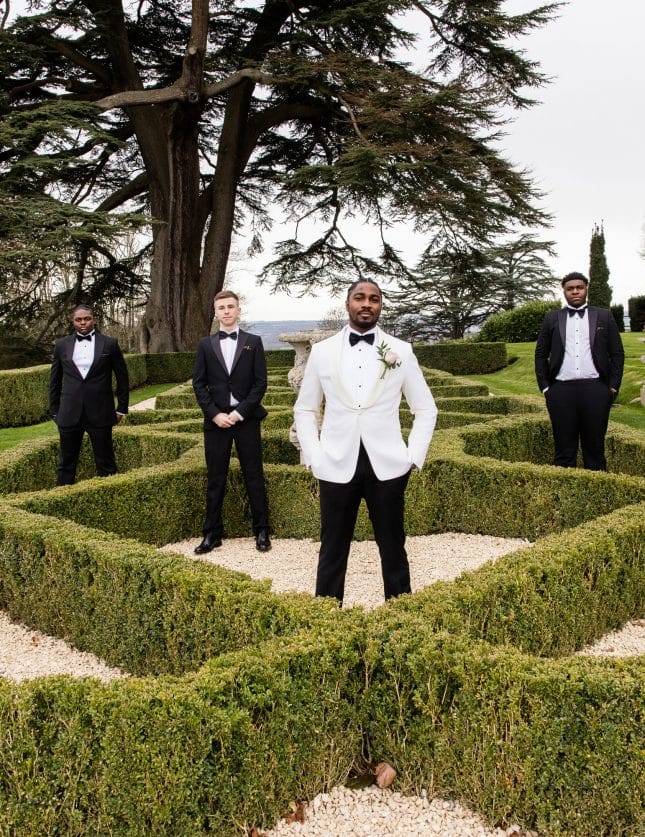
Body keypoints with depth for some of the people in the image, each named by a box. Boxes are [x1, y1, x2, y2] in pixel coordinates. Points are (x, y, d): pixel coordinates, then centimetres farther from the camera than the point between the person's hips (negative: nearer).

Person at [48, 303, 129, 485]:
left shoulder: (110, 344, 3)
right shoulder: (62, 345, 8)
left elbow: (122, 378, 7)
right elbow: (54, 381, 14)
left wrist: (121, 408, 4)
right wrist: (55, 411, 10)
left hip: (100, 413, -2)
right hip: (69, 414, 2)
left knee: (105, 464, 3)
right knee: (66, 463, 7)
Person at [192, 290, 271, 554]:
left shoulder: (253, 342, 4)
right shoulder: (206, 344, 8)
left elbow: (260, 382, -1)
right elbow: (199, 384, 5)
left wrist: (240, 412, -10)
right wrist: (215, 414, -7)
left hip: (246, 419, -1)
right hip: (216, 420, 1)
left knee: (254, 477, 3)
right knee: (215, 480, 5)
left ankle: (262, 531, 13)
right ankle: (212, 534, 13)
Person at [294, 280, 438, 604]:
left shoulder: (400, 351, 3)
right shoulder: (322, 351, 4)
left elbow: (426, 408, 9)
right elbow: (305, 409, 11)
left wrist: (413, 457, 0)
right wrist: (313, 458, 1)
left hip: (386, 467, 0)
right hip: (337, 468, 0)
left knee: (393, 548, 9)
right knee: (333, 550, 7)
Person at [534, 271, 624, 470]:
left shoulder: (604, 316, 11)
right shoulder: (552, 319, 12)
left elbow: (617, 354, 9)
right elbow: (541, 355, 13)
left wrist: (613, 387, 1)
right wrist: (545, 387, 4)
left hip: (595, 390, 0)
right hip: (561, 391, 1)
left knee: (594, 448, 2)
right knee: (564, 450, 2)